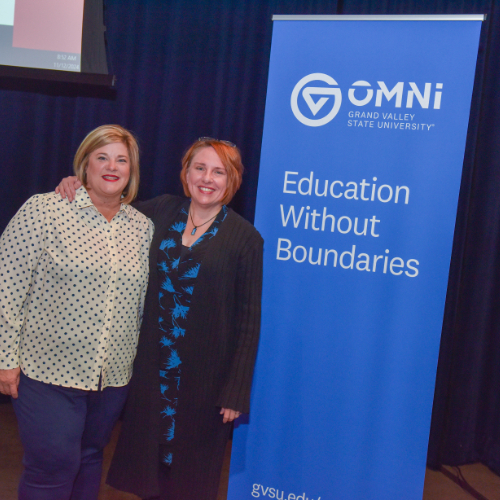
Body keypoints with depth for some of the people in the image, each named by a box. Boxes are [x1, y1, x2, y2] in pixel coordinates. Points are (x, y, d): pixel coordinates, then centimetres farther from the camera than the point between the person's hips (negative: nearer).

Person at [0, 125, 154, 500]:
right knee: (53, 468, 1)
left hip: (114, 377, 4)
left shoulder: (143, 227, 6)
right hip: (49, 371, -4)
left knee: (90, 459, 17)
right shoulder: (44, 210, -8)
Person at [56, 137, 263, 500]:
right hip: (153, 365, 4)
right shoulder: (163, 210, 1)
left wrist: (236, 391, -9)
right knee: (149, 458, 17)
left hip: (205, 375, -3)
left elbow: (249, 319, -8)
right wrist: (77, 186, 0)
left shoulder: (245, 238, -10)